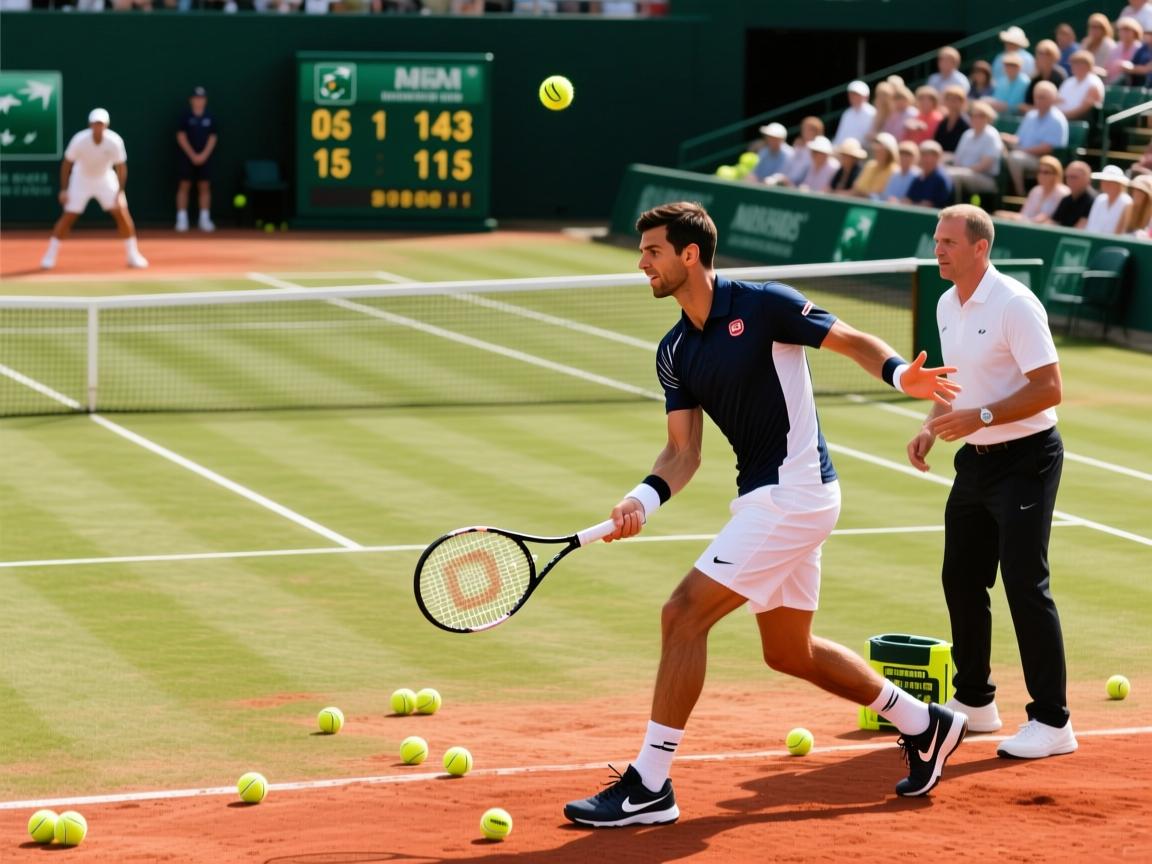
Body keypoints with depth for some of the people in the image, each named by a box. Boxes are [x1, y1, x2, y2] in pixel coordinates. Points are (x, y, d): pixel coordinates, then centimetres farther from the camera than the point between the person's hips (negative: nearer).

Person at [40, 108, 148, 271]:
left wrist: (120, 192, -25)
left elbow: (121, 168, -16)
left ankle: (133, 255, 2)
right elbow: (66, 163, -13)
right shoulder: (79, 140, -26)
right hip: (81, 180, -1)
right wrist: (64, 189, -16)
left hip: (105, 179, 1)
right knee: (68, 217, -6)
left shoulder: (115, 141, -24)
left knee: (122, 213, -10)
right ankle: (50, 256, 5)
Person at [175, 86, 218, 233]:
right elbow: (181, 136, -5)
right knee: (184, 186, -4)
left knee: (205, 186, 0)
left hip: (204, 157, 2)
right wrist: (192, 155, -11)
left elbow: (212, 138, 5)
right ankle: (182, 219, -2)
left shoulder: (210, 117, 7)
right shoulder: (185, 116, -1)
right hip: (186, 156, -2)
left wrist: (204, 155, -8)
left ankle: (205, 219, 4)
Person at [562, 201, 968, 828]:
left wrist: (901, 375, -29)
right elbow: (683, 452, 6)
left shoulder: (763, 305, -11)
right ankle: (925, 725, 34)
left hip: (793, 491, -9)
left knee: (684, 614, -14)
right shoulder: (674, 352, 10)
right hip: (764, 497, 9)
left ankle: (649, 787, -9)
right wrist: (644, 498, -13)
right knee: (788, 652, 17)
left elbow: (854, 342, -9)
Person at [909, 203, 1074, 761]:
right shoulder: (947, 306, 8)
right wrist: (932, 427, 5)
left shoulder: (1015, 305, -18)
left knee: (1025, 584, -12)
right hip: (975, 460, 9)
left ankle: (1052, 723, -7)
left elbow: (1049, 389, -21)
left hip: (1025, 459, -9)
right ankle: (974, 701, 29)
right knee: (961, 579, 13)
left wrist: (980, 417, -27)